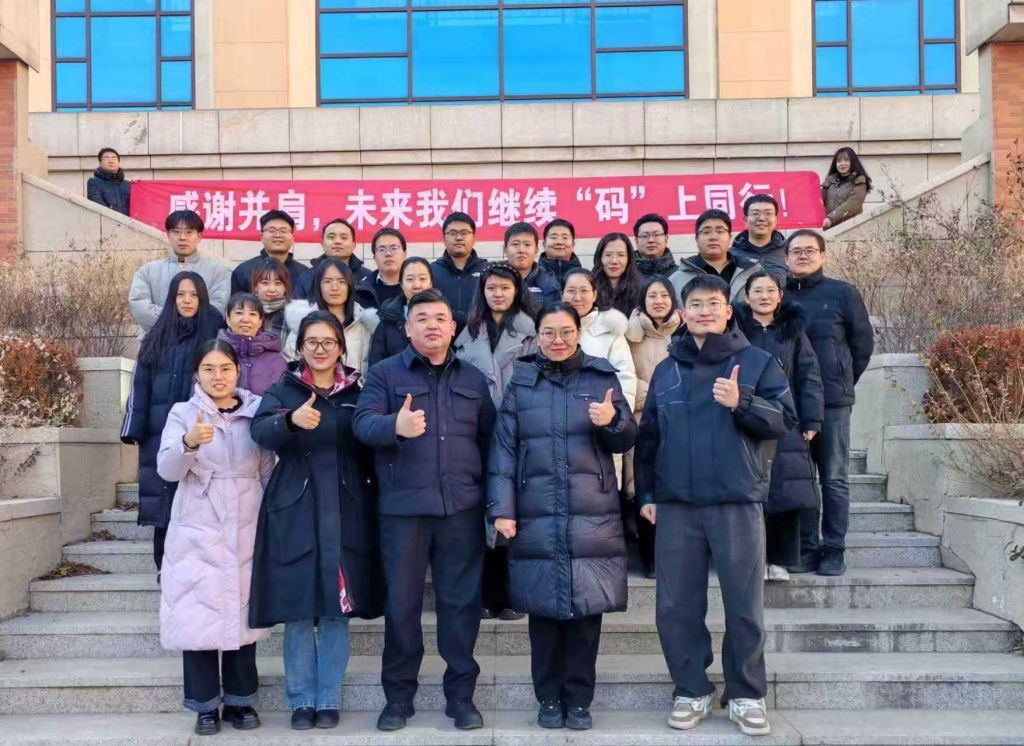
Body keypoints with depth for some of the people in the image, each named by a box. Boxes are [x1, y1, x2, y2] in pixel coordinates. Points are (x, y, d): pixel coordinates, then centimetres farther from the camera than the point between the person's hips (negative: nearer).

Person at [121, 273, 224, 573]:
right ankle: (166, 566, 13)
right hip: (160, 434, 3)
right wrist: (134, 430, 2)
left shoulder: (215, 335, 2)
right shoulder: (156, 338, 12)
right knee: (163, 500, 4)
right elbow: (140, 385, 11)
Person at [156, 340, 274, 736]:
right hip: (197, 535, -1)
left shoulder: (256, 412, 5)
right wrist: (189, 442, -34)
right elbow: (167, 470, -14)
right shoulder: (182, 414, -1)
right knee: (198, 617, -2)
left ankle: (240, 700, 20)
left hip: (246, 533, 2)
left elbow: (269, 472, 10)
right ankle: (205, 705, 11)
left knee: (243, 614, 7)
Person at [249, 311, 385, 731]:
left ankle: (329, 700, 15)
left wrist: (373, 503, -2)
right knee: (297, 608, 2)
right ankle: (301, 700, 14)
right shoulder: (283, 391, 4)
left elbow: (370, 448, 8)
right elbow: (260, 431, -15)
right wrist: (292, 420, -36)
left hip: (345, 512, 1)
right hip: (295, 512, -1)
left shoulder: (357, 393, 10)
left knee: (336, 608, 4)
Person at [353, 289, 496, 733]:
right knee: (401, 603, 5)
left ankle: (461, 695, 17)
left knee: (461, 601, 6)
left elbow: (488, 439, 14)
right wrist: (395, 425, -31)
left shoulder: (473, 379, 14)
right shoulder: (384, 373, 5)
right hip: (402, 507, -2)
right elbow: (362, 423, -9)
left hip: (461, 508, 2)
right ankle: (398, 696, 19)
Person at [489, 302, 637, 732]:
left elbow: (626, 442, 9)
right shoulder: (520, 383, 7)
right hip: (537, 515, 0)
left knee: (586, 608, 2)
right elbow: (503, 449, 4)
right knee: (543, 608, 5)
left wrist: (612, 421, -14)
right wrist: (501, 509, -4)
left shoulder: (603, 377, 7)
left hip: (592, 514, 0)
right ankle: (549, 700, 19)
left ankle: (579, 700, 16)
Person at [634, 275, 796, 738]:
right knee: (677, 606, 6)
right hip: (676, 506, 3)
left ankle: (746, 696, 17)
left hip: (738, 503, -2)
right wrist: (647, 493, 10)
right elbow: (648, 437, 15)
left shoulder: (758, 362, 4)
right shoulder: (666, 370, 13)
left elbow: (785, 419, -3)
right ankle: (691, 691, 20)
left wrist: (741, 403, -19)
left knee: (744, 606, 2)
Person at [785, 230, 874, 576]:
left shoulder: (842, 293, 3)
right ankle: (807, 548, 15)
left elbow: (863, 342, 7)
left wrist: (844, 383, 6)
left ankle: (834, 550, 10)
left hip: (832, 403, -2)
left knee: (834, 480, 3)